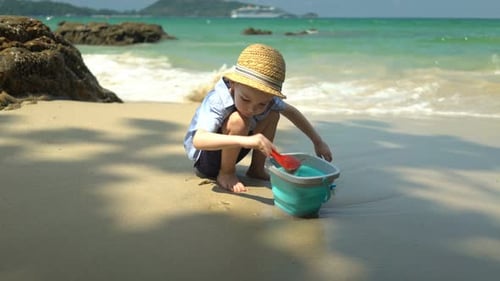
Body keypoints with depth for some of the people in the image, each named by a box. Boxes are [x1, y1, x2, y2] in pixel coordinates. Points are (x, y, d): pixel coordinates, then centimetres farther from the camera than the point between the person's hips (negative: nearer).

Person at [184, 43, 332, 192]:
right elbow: (198, 140, -50)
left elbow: (291, 111, 3)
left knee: (272, 113, -5)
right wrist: (245, 140, -60)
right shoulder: (217, 102, -35)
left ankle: (257, 169, 3)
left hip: (227, 152, 7)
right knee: (239, 120, -33)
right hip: (203, 158, -7)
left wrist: (318, 141, 3)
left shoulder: (265, 98, -16)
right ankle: (226, 173, -11)